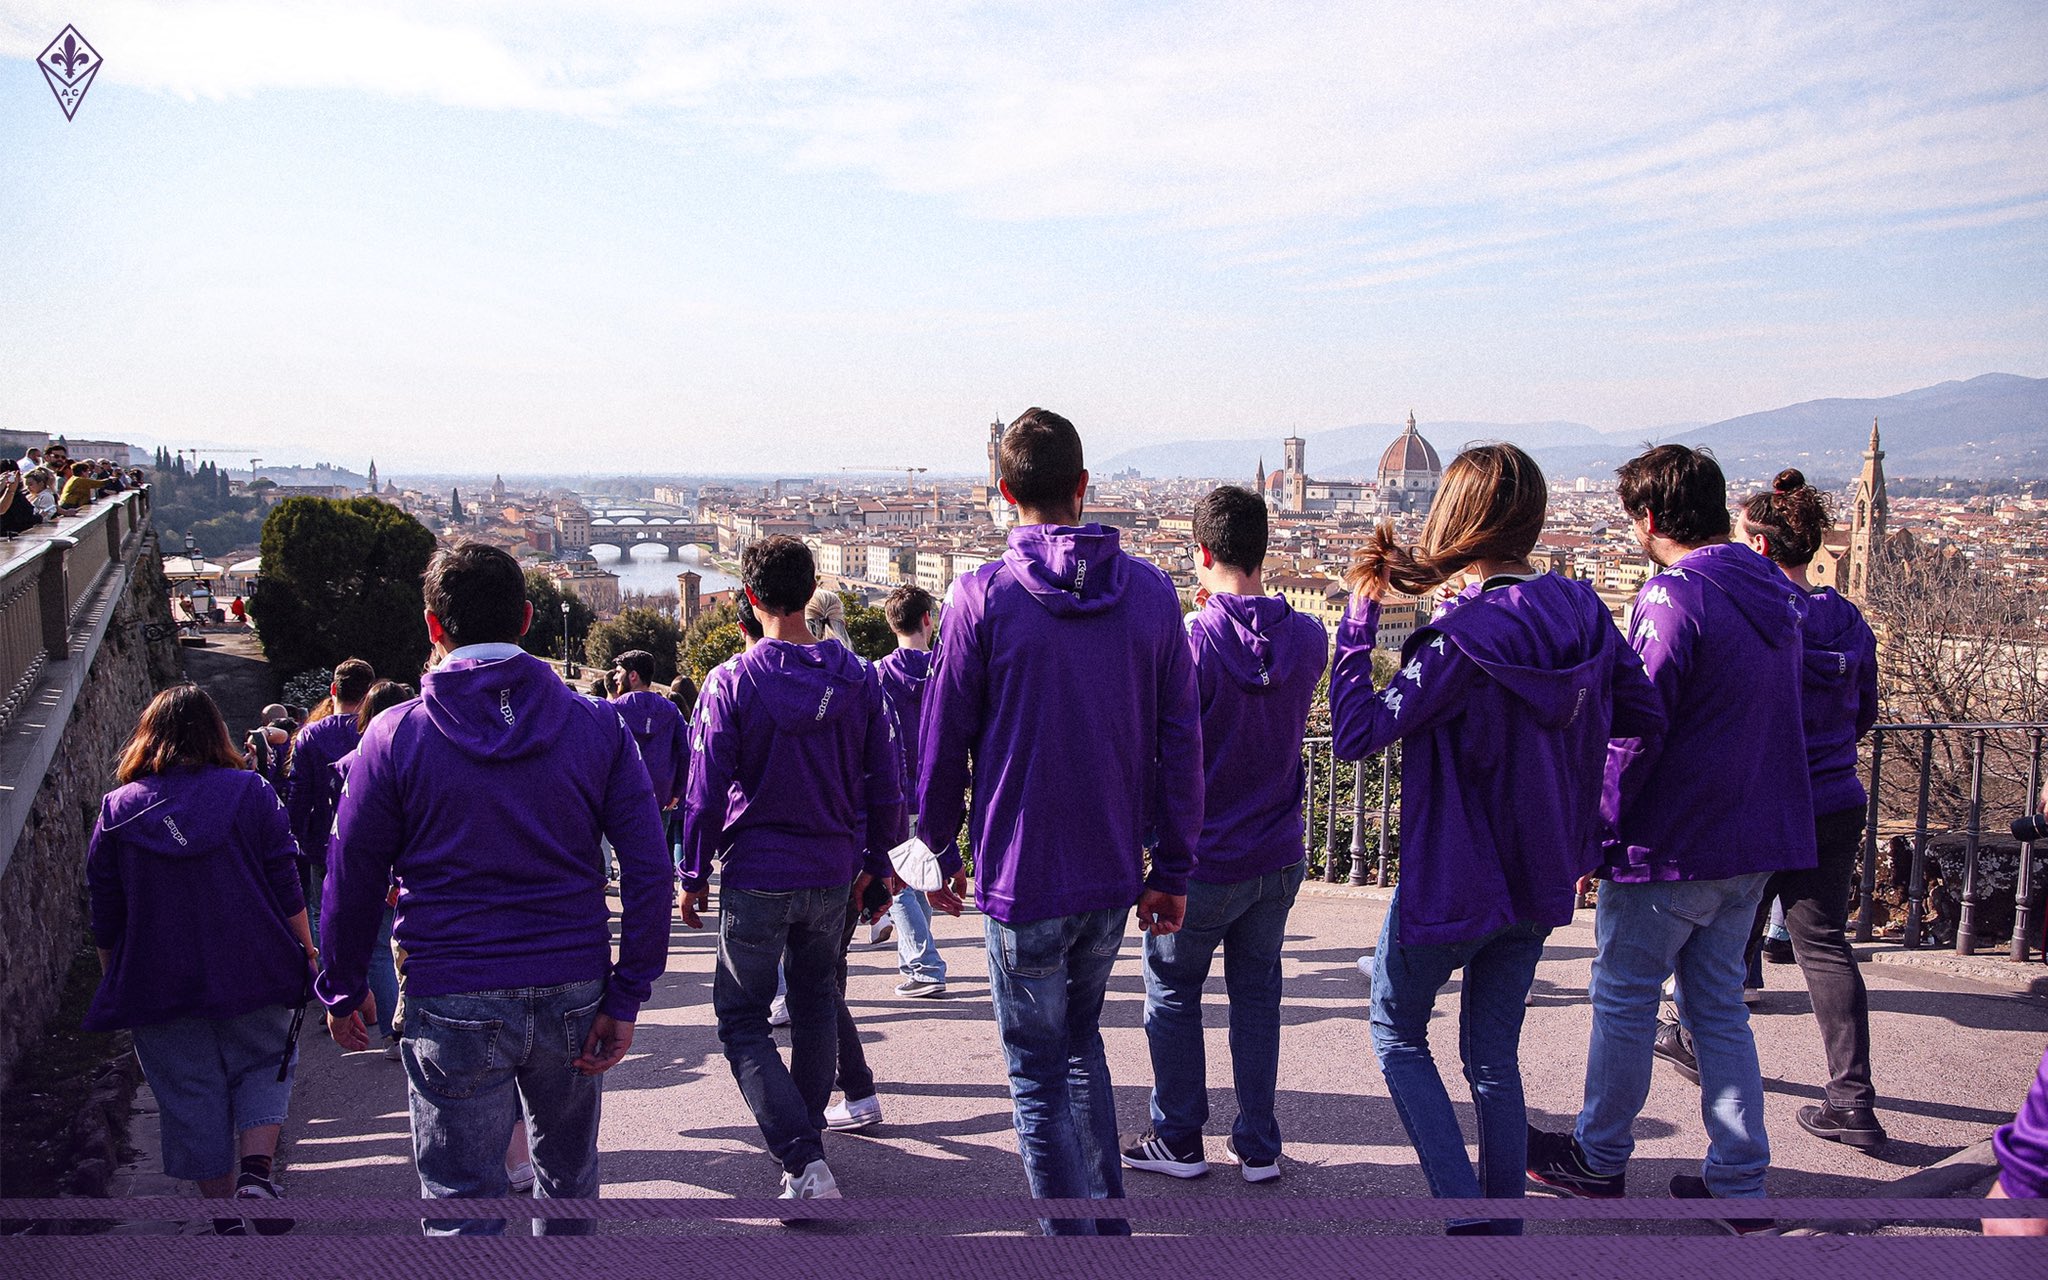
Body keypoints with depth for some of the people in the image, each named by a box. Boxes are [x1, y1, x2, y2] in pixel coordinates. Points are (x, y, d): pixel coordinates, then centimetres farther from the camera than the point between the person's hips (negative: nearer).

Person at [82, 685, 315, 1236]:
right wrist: (306, 952, 6)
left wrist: (114, 980, 16)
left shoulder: (116, 810, -1)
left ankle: (224, 1213, 18)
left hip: (157, 985, 1)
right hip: (250, 974, -1)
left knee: (191, 1098, 11)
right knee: (264, 1065, 17)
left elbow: (106, 920, 4)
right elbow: (287, 890, -4)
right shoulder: (251, 793, -5)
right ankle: (257, 1169, -4)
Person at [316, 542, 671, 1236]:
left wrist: (343, 992, 14)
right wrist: (626, 997, -2)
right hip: (574, 995, 2)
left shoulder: (396, 735, -6)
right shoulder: (597, 724, -2)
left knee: (463, 1205, 8)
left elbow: (352, 880, -1)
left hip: (453, 1006, -2)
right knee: (569, 1184, 22)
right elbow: (648, 869, -6)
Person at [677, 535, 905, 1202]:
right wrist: (875, 859, 15)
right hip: (833, 872, 4)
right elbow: (885, 782, 3)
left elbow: (705, 793, -9)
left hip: (755, 875, -3)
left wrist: (693, 876, 2)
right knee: (815, 1001, 22)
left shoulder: (731, 683, -11)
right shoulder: (857, 676, -1)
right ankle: (809, 1130, 33)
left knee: (742, 1019, 6)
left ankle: (803, 1159, -7)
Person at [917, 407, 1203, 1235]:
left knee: (1039, 1072, 9)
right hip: (1117, 872, 4)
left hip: (1022, 875, -4)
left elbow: (943, 741, -4)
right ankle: (1109, 1223, 31)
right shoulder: (1151, 592, -1)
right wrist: (1172, 869, 8)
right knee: (1081, 1039, 25)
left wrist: (938, 852, 10)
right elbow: (1180, 742, 1)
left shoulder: (984, 596, -10)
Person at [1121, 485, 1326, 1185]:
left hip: (1202, 860, -4)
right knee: (1257, 994, 16)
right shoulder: (1309, 638, -4)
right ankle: (1258, 1145, 22)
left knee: (1173, 994, 13)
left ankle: (1179, 1139, 23)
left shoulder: (1188, 642, -20)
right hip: (1278, 857, 5)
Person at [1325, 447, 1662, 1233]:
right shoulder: (1582, 612, -4)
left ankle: (1468, 1218, 8)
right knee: (1495, 1056, 19)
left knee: (1397, 1033, 16)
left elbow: (1355, 735, -20)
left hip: (1451, 884, -6)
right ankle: (1504, 1226, 26)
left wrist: (1360, 615, -16)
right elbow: (1646, 718, 7)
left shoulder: (1461, 639, -24)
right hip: (1541, 879, 6)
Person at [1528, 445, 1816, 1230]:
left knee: (1624, 996, 8)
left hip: (1672, 843, -8)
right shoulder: (1777, 595, 9)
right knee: (1718, 1003, 16)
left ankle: (1599, 1160, 22)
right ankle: (1739, 1182, 19)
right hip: (1754, 841, 8)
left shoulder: (1674, 597, -18)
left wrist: (1592, 829, -12)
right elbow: (1766, 719, 16)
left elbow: (1633, 732, -20)